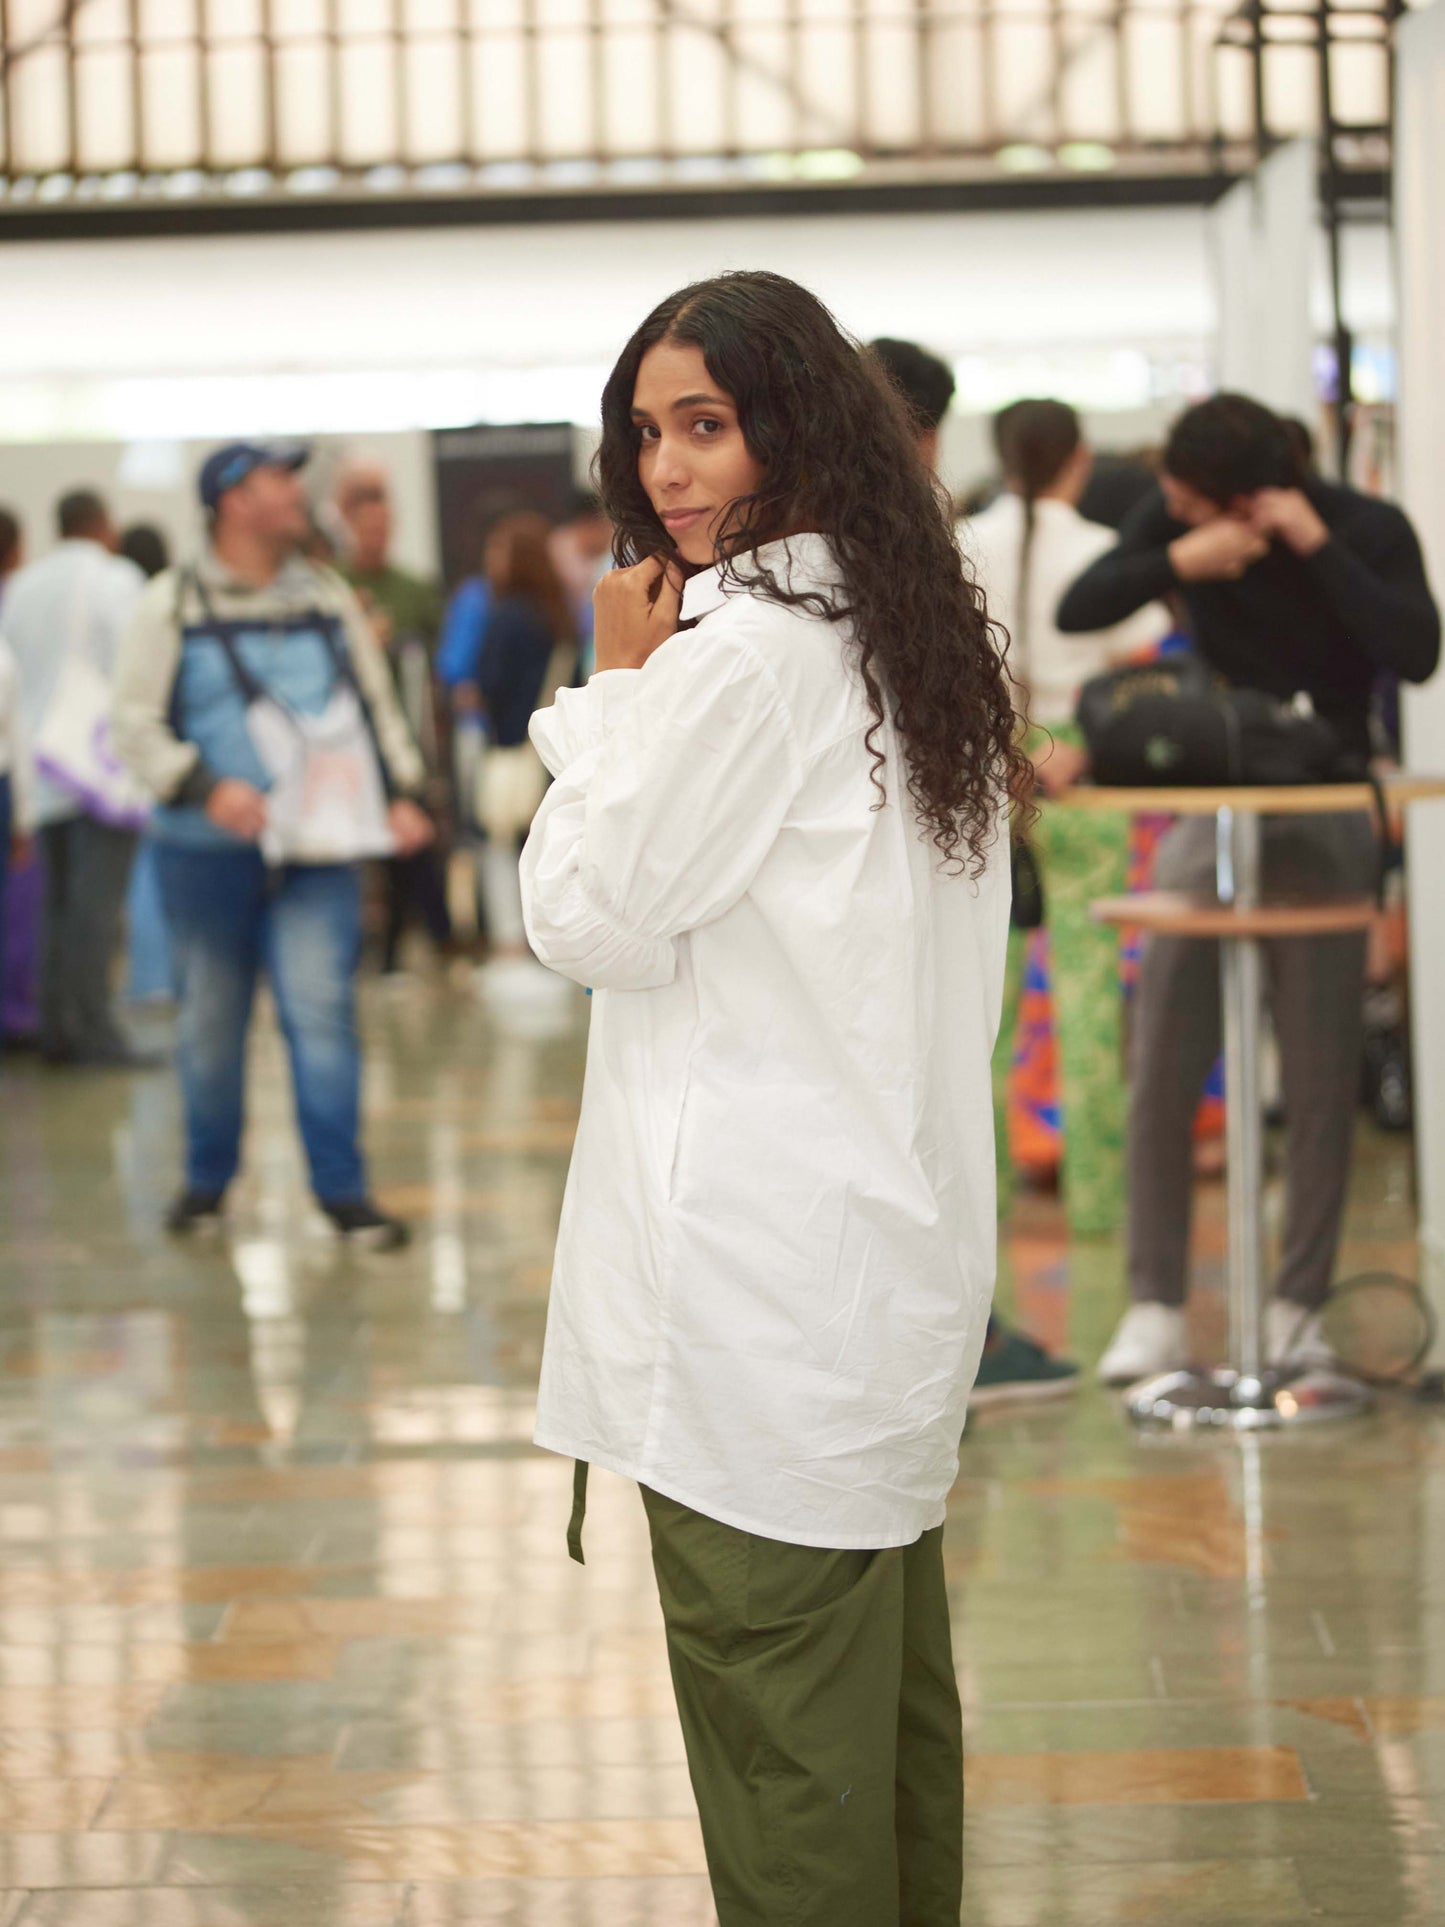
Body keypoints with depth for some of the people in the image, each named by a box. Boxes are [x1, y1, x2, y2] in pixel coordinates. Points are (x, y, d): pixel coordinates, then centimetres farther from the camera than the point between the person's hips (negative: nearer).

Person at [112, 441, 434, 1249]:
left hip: (317, 848, 1)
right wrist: (204, 787, -17)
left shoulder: (329, 597, 10)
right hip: (209, 850, -1)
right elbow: (138, 722, -3)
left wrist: (403, 792, 4)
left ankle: (343, 1188, -1)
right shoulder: (174, 604, -1)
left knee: (322, 1011, -7)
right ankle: (208, 1181, 25)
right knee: (212, 1022, 8)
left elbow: (377, 702, 16)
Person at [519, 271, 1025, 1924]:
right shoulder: (916, 632, 12)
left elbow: (587, 918, -9)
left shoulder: (745, 652, -17)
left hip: (761, 1274, -10)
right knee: (885, 1665, 17)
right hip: (898, 1226, 10)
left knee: (773, 1692, -2)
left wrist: (614, 684, -3)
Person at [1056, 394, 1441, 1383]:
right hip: (1207, 807, 2)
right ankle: (1157, 1308, 5)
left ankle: (1299, 1307, 8)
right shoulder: (1173, 520, -1)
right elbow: (1077, 611, -6)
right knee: (1162, 1073, -2)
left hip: (1325, 816, -2)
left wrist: (1319, 549, -23)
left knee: (1321, 1077, -1)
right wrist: (1177, 563, -20)